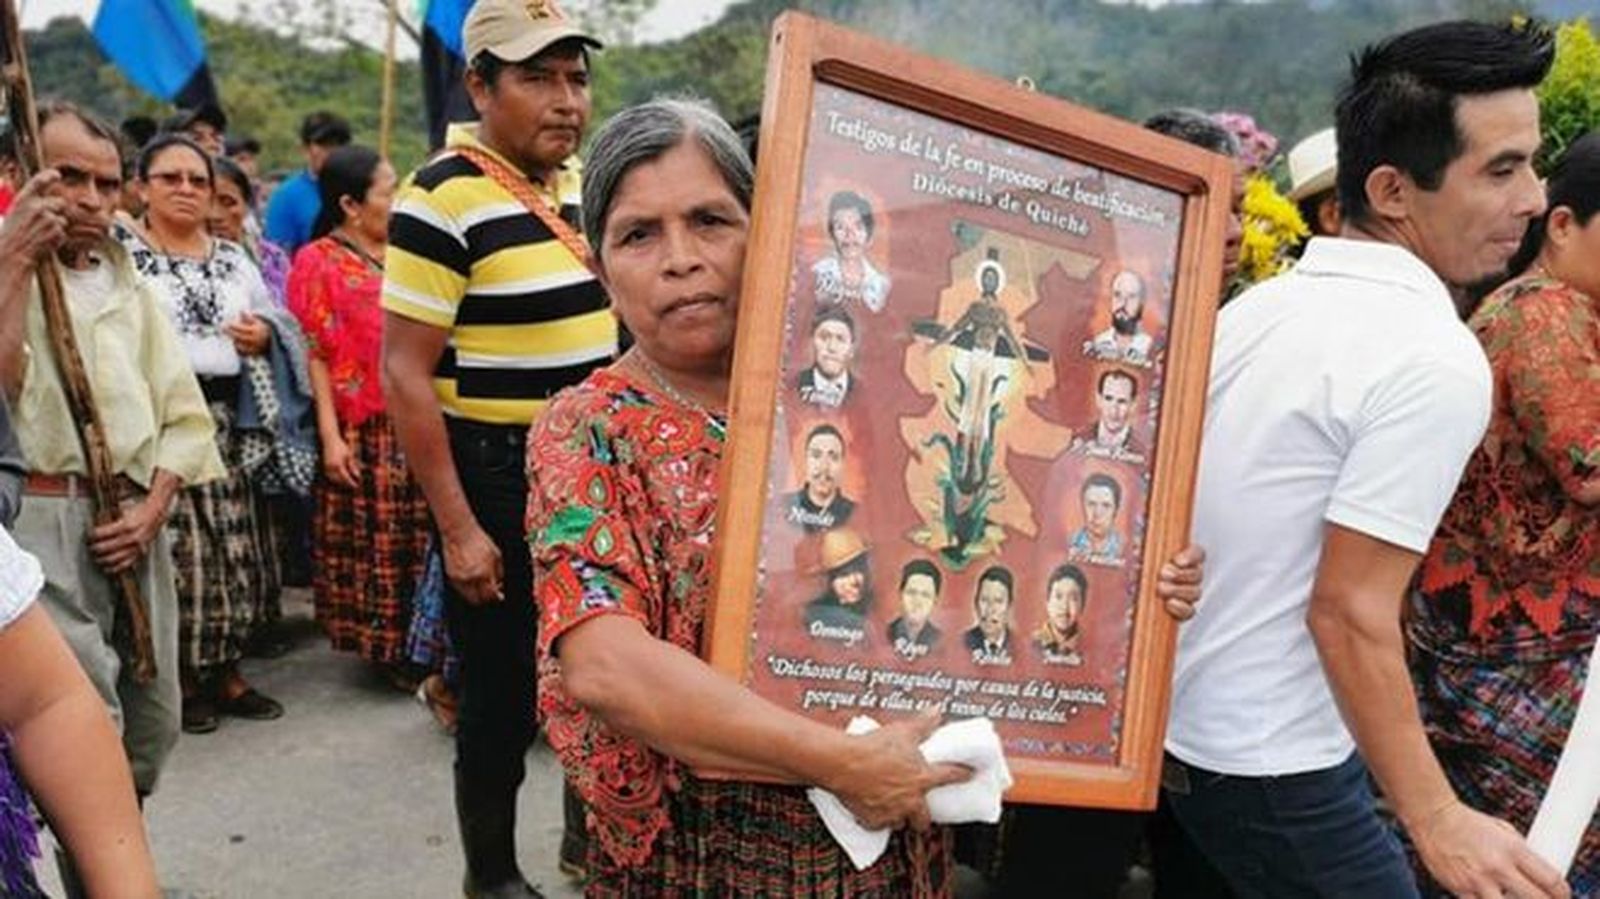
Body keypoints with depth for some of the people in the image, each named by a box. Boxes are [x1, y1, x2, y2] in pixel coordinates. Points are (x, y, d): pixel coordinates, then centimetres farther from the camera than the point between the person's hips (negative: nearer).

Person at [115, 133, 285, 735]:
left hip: (225, 421, 5)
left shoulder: (233, 257, 15)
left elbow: (272, 327, 23)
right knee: (172, 552, -2)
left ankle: (224, 671, 21)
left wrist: (264, 337, 2)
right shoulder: (116, 246, 0)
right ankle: (176, 680, 14)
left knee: (233, 549, 7)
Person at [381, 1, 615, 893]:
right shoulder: (442, 200, -15)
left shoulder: (585, 181, 7)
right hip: (499, 479, -7)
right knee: (506, 690, 6)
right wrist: (457, 529, -19)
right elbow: (405, 372, -18)